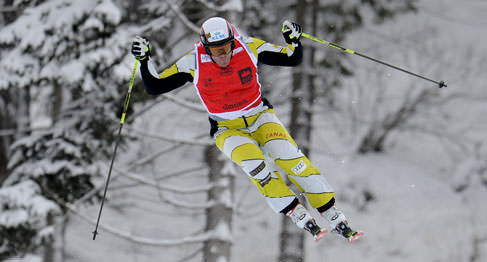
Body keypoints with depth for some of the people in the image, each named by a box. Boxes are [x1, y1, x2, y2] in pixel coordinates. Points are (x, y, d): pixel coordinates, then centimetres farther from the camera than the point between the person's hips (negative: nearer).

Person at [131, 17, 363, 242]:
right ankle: (301, 218, -23)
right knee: (253, 163, -31)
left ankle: (334, 217, -17)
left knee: (288, 156, -24)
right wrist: (144, 60, -21)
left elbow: (293, 59, -3)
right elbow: (154, 87, -7)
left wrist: (293, 40, -23)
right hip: (228, 130, -1)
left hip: (260, 117, 1)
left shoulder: (249, 48, -12)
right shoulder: (193, 63, -14)